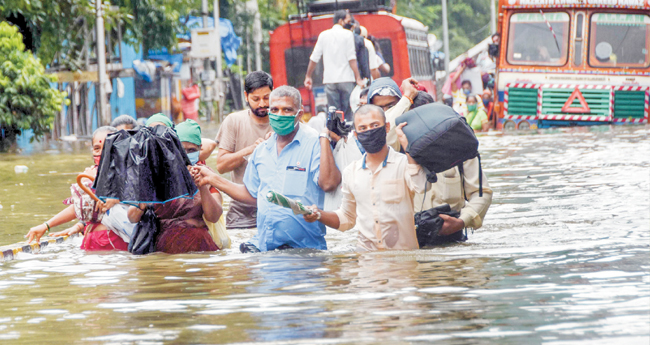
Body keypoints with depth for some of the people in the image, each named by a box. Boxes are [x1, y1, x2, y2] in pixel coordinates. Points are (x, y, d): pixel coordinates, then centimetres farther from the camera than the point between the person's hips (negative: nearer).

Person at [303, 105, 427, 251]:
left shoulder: (404, 163, 3)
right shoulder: (351, 172, 16)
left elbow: (420, 186, -21)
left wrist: (406, 144, -14)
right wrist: (318, 214, 9)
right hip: (365, 252, 3)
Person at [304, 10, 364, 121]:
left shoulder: (324, 35, 10)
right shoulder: (347, 34, -1)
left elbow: (314, 58, 11)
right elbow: (352, 59, -8)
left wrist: (308, 76, 20)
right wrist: (358, 78, -9)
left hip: (329, 81, 3)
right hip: (346, 79, -3)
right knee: (348, 113, 0)